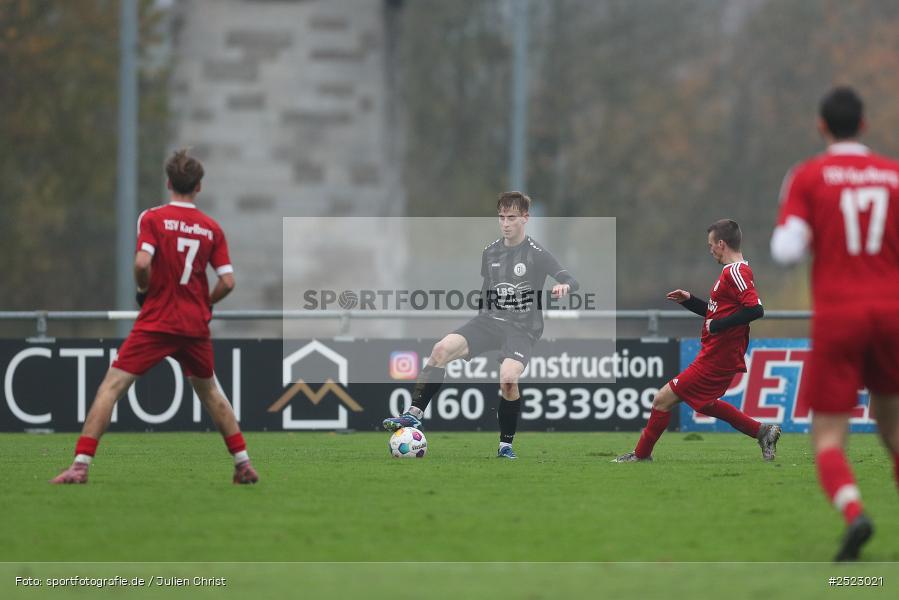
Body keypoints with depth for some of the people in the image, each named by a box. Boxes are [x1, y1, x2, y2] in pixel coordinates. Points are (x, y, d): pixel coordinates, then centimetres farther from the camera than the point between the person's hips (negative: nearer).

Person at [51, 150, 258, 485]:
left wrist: (143, 289, 1)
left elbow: (142, 262, -19)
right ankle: (244, 466, 23)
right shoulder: (212, 228, 5)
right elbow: (227, 282, 0)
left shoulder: (153, 218, -5)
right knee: (209, 391, 24)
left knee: (112, 386, -3)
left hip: (156, 322, -4)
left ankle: (80, 465, -14)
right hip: (196, 327, 4)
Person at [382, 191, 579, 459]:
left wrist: (564, 286, -37)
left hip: (522, 328, -4)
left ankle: (506, 445, -9)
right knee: (442, 349, -22)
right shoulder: (490, 253, 12)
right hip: (490, 319, 4)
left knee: (508, 377, -30)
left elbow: (572, 281, -14)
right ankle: (414, 414, -19)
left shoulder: (537, 254, -4)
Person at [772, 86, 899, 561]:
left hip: (837, 317, -3)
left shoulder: (808, 177, 0)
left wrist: (786, 230, 14)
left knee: (828, 439, 0)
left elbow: (787, 250, -8)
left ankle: (853, 513, -29)